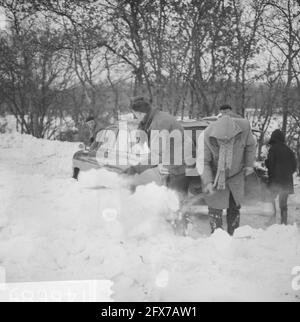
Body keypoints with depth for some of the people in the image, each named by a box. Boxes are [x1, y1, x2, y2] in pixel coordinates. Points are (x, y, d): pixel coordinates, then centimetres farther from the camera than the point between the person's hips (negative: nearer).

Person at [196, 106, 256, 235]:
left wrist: (249, 164, -3)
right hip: (215, 175, -3)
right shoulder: (206, 136, -32)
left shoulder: (244, 127, -25)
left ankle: (233, 235, 30)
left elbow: (251, 145, -2)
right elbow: (203, 162, -24)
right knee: (215, 207, -6)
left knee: (235, 206, 14)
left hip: (236, 175, 3)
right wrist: (207, 182, -35)